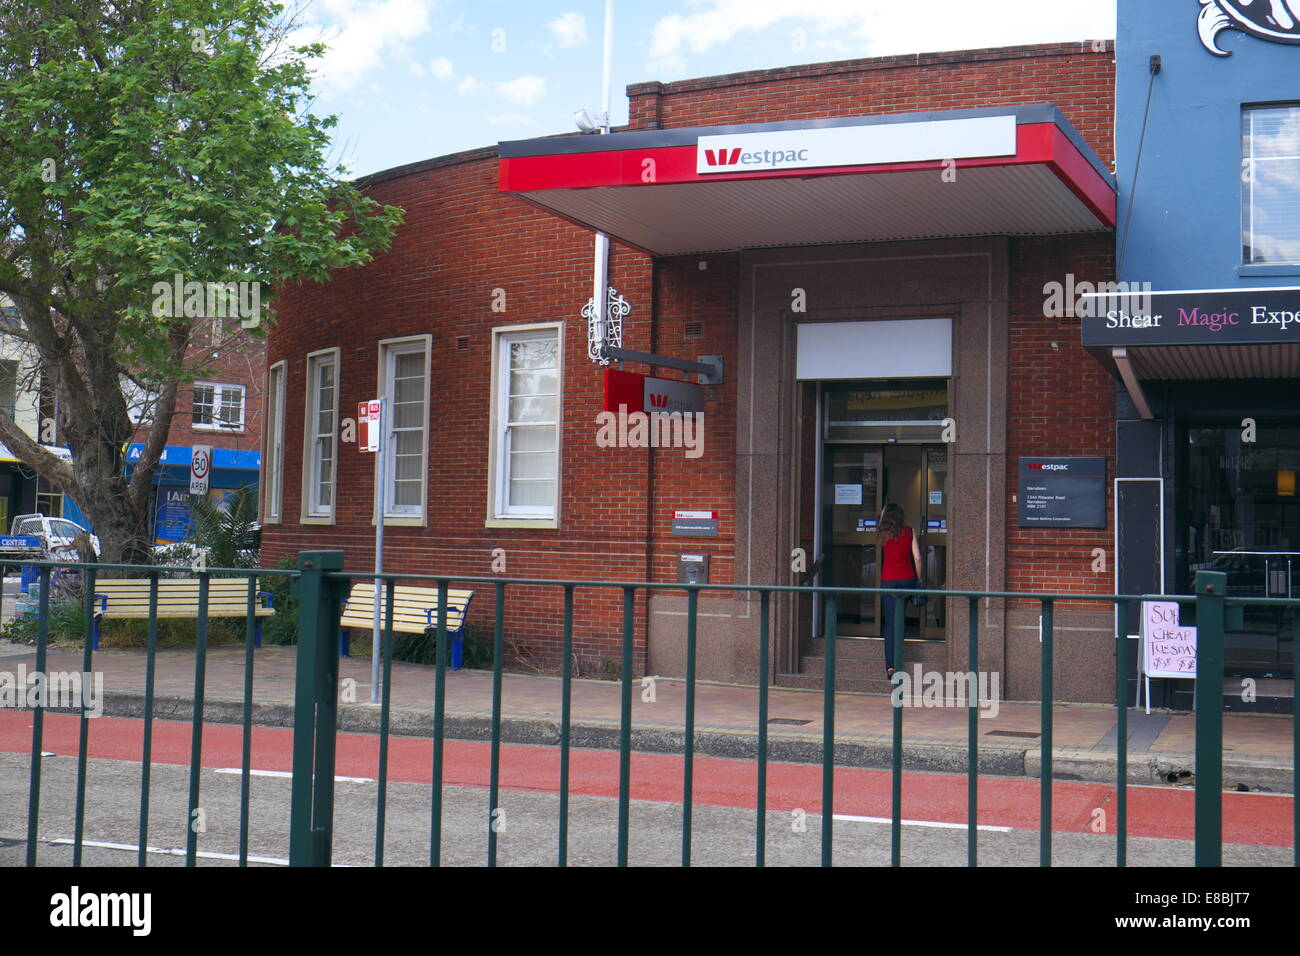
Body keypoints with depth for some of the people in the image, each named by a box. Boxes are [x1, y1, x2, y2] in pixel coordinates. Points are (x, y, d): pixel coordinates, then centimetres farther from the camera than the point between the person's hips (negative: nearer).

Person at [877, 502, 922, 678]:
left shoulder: (883, 534, 1)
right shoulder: (909, 532, 3)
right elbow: (917, 557, 1)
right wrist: (918, 578, 13)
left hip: (888, 580, -1)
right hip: (907, 579, 1)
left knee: (889, 623, -3)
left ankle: (890, 665, -13)